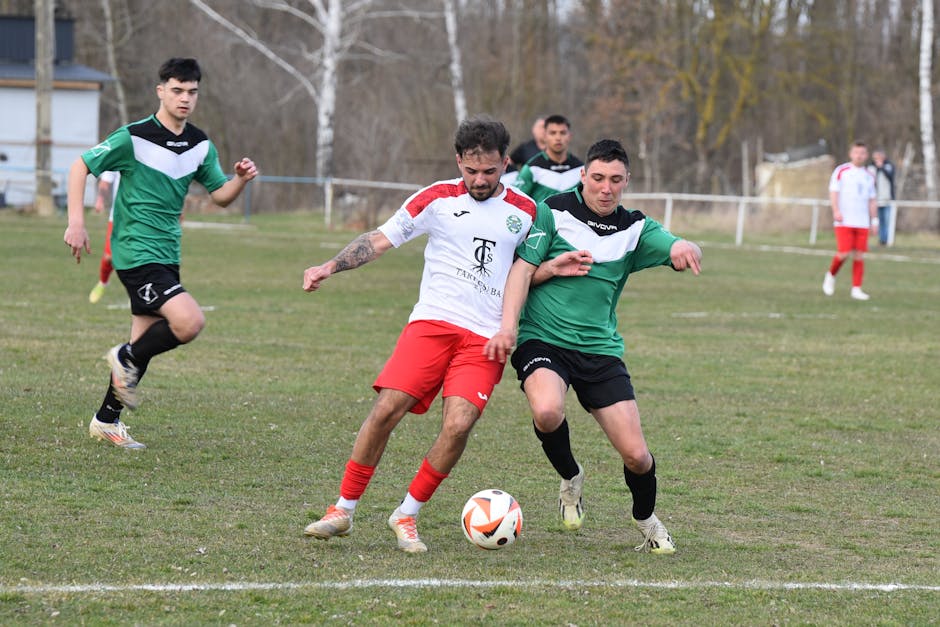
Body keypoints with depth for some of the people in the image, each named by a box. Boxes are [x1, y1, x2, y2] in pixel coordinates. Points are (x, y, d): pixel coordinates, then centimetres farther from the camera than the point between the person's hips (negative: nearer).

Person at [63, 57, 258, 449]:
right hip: (136, 252, -8)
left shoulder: (200, 145, 7)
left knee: (146, 341, 13)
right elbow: (81, 166, -6)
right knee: (189, 321, -23)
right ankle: (127, 360, 2)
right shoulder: (134, 138, -13)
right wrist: (76, 223, -14)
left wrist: (241, 179, -10)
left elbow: (220, 195, 13)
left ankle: (106, 421, 27)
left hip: (166, 254, 8)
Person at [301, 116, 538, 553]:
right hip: (432, 321, -1)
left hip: (486, 337, 1)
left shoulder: (524, 211, 10)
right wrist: (330, 267, -5)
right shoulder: (437, 198, 6)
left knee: (458, 425, -18)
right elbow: (380, 240, 7)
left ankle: (407, 516, 0)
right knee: (387, 408, -16)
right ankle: (343, 509, -2)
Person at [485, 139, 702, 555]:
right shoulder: (553, 212, -2)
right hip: (543, 340, -3)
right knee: (547, 412, -35)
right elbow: (522, 271, -4)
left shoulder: (634, 229, 7)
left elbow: (679, 249, -8)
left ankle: (647, 521, 27)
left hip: (600, 349, 3)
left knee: (636, 455, -6)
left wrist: (685, 249, -31)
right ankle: (570, 478, -1)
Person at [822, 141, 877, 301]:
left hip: (862, 222, 4)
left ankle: (856, 289, 2)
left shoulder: (869, 176, 15)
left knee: (859, 255, -2)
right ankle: (831, 276, 14)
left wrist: (874, 220, 12)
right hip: (844, 221, -4)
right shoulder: (841, 171, 2)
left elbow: (872, 200, 19)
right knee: (844, 253, -13)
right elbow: (833, 192, -4)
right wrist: (836, 211, -18)